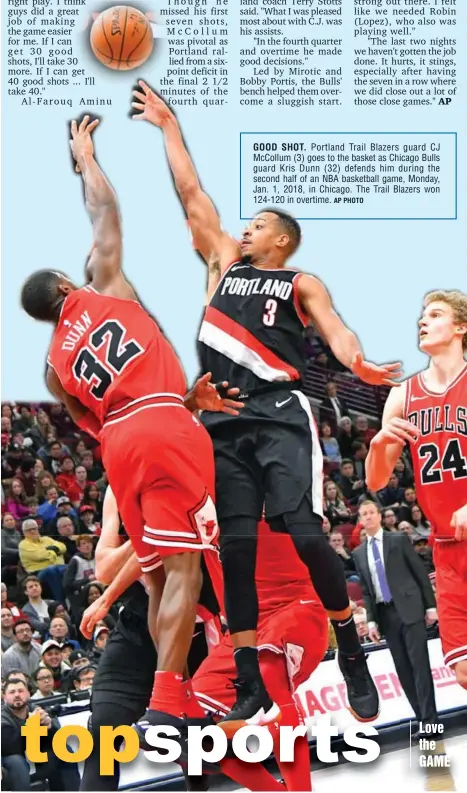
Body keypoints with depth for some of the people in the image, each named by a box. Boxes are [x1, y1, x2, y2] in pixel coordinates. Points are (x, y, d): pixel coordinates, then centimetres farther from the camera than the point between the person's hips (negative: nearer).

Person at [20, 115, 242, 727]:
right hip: (165, 428, -5)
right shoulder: (106, 288, 13)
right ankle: (164, 704, -23)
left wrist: (188, 403, 22)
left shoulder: (54, 366, 23)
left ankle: (173, 699, 12)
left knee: (159, 578, 14)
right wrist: (84, 154, 37)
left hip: (119, 447, 5)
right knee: (182, 569, -11)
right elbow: (105, 212, 21)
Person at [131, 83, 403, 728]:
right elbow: (192, 194, 24)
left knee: (306, 535, -16)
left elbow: (333, 327, -6)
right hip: (224, 420, 4)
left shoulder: (301, 283, 12)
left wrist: (355, 361, -28)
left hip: (280, 414, -4)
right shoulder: (225, 264, 23)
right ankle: (250, 686, 1)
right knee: (236, 547, -2)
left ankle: (353, 654, 1)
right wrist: (168, 125, 24)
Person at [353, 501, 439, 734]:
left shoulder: (399, 539, 2)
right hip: (385, 614, 4)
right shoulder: (359, 553, 11)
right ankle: (423, 720, 7)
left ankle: (430, 720, -9)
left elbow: (420, 572, 1)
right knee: (403, 669, 3)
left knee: (419, 665, -9)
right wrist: (371, 620, 3)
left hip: (409, 609, -4)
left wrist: (430, 606, -4)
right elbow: (365, 589, 12)